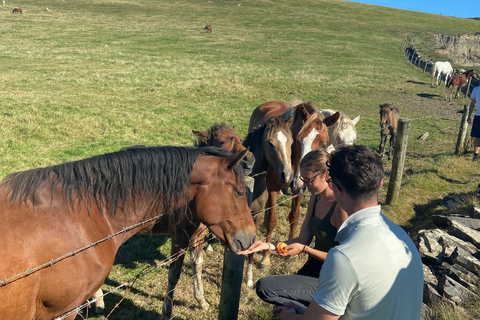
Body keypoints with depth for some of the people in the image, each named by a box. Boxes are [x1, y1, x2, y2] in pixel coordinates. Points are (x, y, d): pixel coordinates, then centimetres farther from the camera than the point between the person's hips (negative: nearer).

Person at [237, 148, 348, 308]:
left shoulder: (342, 207, -24)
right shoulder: (315, 199, 3)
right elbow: (303, 239, 5)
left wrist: (304, 249, -22)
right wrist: (268, 245, -7)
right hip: (313, 268, 9)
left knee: (264, 287, -16)